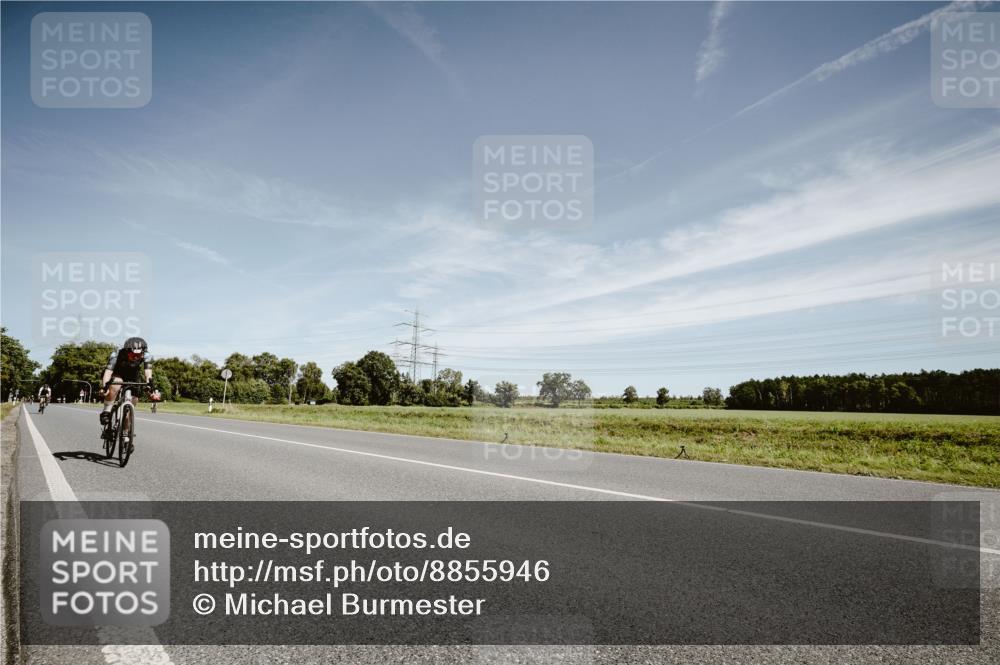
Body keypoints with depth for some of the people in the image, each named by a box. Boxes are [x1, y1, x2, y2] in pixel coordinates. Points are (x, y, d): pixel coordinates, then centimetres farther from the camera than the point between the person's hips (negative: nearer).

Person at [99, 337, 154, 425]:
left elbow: (148, 371, -41)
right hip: (116, 374, -2)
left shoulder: (146, 356, -30)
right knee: (115, 386, -36)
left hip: (132, 378, 3)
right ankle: (106, 411, -20)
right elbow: (108, 372, -43)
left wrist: (149, 383, -60)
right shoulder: (116, 355, -35)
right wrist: (105, 386, -59)